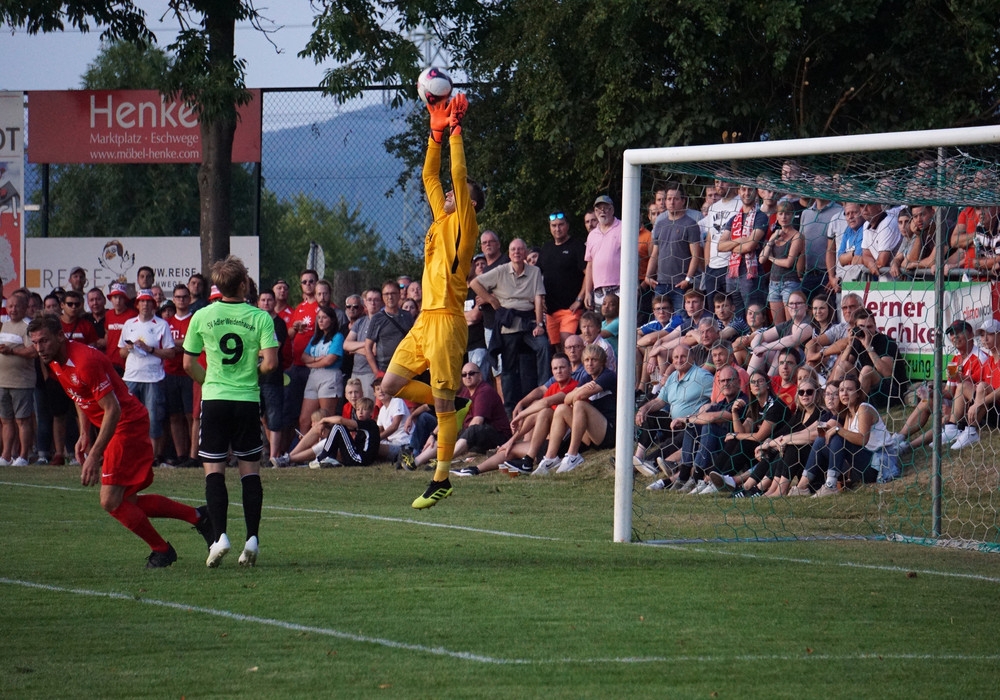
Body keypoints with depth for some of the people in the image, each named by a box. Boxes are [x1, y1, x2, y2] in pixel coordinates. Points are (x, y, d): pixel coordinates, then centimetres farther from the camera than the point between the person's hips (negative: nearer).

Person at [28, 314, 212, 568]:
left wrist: (94, 455, -26)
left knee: (111, 502, -11)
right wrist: (84, 435, 12)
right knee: (127, 501, 11)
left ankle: (162, 550, 8)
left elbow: (112, 410, -25)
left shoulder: (85, 362, -26)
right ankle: (197, 516, 22)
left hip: (128, 425, -10)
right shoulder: (55, 362, 4)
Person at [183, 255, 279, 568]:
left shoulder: (202, 317, -2)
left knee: (214, 470, 3)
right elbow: (270, 363, -12)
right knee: (250, 470, 7)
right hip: (248, 401, 0)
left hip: (214, 401, 0)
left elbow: (188, 364, 4)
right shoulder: (260, 318, -6)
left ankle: (219, 536, -10)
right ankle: (252, 539, 0)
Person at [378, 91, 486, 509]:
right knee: (391, 386, 5)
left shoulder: (463, 223, -4)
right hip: (424, 320, 9)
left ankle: (441, 481, -1)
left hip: (446, 321, -9)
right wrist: (436, 133, 16)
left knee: (443, 403, -4)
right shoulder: (441, 220, 17)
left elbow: (458, 177, -13)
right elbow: (430, 177, 22)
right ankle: (454, 402, 20)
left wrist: (455, 130, -7)